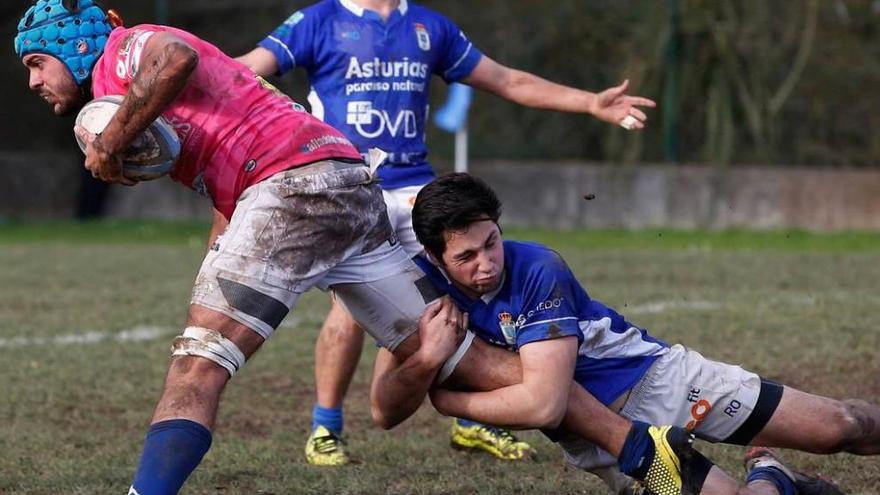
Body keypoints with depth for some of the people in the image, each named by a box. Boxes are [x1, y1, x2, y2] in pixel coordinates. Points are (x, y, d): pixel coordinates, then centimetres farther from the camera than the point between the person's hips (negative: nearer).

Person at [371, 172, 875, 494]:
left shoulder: (537, 270, -27)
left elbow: (543, 402, -34)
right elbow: (386, 412, -12)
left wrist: (448, 400, -22)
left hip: (654, 375, -2)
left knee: (843, 427, -2)